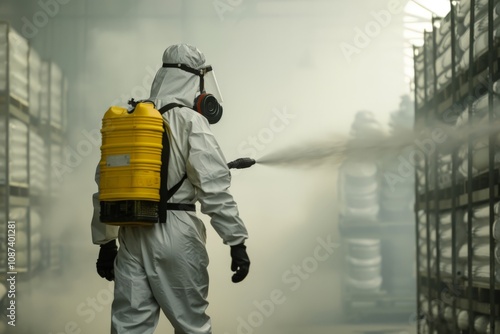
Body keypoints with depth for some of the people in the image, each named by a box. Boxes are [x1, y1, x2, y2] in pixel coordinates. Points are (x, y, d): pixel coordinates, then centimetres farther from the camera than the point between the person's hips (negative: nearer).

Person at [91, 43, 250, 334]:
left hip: (131, 235, 5)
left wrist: (105, 242, 22)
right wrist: (237, 242, -9)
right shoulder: (191, 122, -7)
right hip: (175, 234, -5)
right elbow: (215, 188, -13)